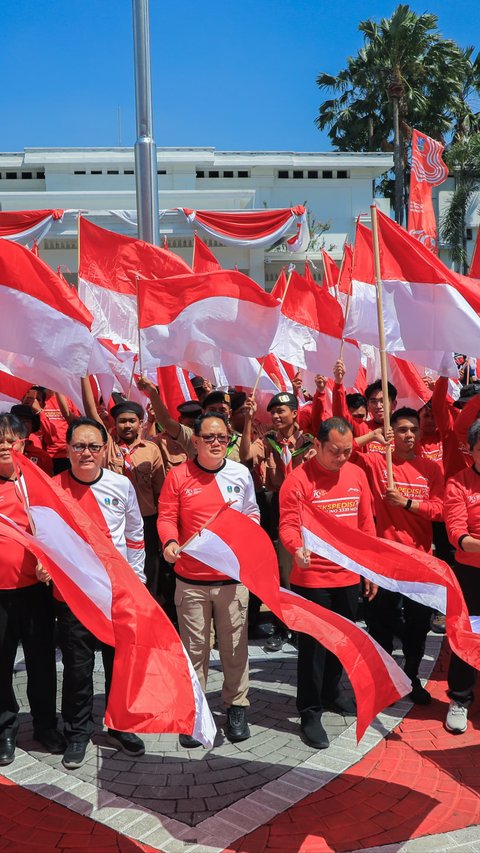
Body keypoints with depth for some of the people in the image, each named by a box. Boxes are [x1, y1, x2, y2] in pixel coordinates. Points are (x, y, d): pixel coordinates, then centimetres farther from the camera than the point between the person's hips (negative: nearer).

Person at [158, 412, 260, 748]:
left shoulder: (241, 474, 4)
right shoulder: (178, 475, -2)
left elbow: (252, 514, 14)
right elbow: (166, 516, 0)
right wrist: (170, 541, -19)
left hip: (233, 577, 1)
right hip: (191, 580, -1)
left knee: (235, 645, 9)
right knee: (194, 648, 8)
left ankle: (236, 706, 26)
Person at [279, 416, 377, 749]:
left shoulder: (357, 474, 3)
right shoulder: (299, 479, -13)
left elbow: (366, 524, 9)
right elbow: (289, 523, -17)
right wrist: (297, 549, -38)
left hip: (349, 575, 6)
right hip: (312, 576, -5)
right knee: (313, 644, 3)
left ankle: (331, 692, 41)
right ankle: (310, 712, 17)